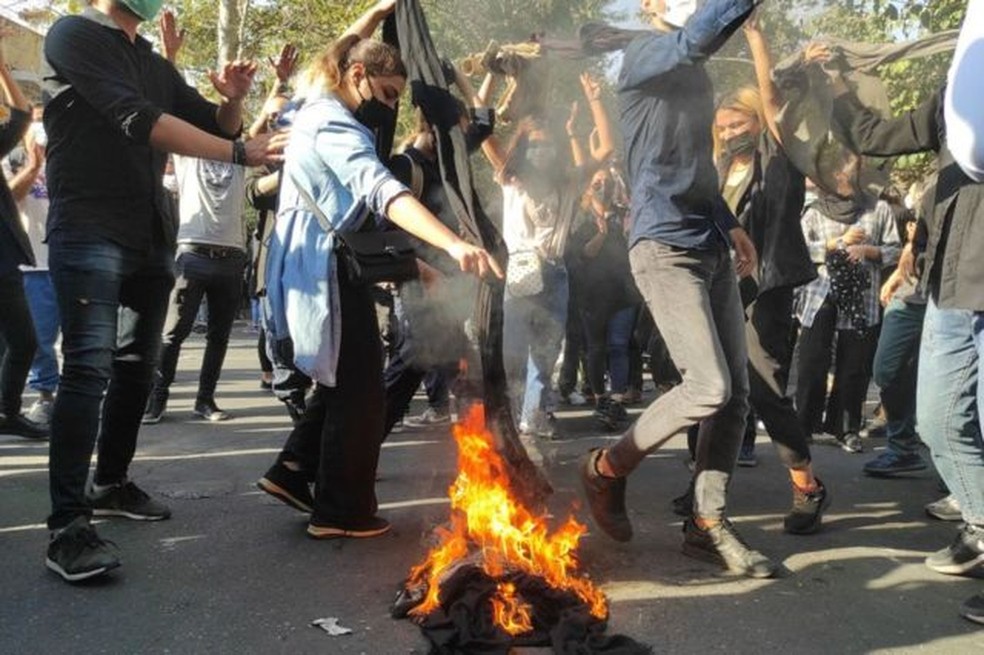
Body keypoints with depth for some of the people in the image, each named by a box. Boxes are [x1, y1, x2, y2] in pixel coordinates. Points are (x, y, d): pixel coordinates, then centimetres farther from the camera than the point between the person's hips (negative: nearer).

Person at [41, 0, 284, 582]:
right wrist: (241, 153, -22)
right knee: (91, 366, -16)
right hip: (89, 233, -8)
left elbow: (216, 127, 20)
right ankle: (68, 527, -15)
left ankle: (111, 485, 27)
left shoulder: (155, 65, 19)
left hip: (152, 237, 8)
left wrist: (233, 99, -4)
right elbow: (138, 119, -17)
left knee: (138, 366, 12)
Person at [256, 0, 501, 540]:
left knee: (340, 383, 18)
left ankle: (292, 471, 22)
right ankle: (342, 511, 3)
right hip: (327, 269, -10)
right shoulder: (336, 127, -18)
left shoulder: (318, 108, 12)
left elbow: (345, 52, 35)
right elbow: (382, 190, -37)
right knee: (360, 391, -4)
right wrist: (454, 244, -49)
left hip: (313, 268, 10)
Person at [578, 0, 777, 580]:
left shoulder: (694, 73, 22)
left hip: (711, 249, 9)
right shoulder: (645, 55, -5)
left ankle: (708, 524, 13)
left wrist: (731, 224, 19)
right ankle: (607, 468, 7)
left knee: (738, 392, 3)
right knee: (710, 387, -15)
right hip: (665, 248, -9)